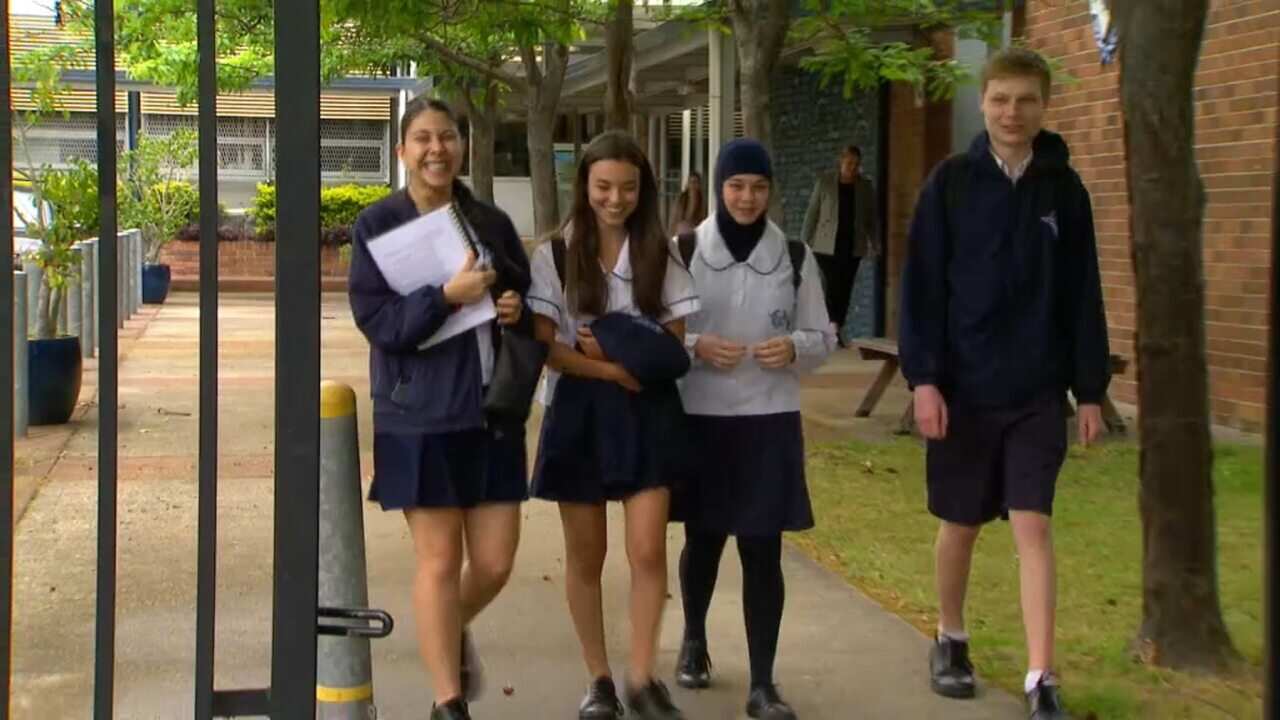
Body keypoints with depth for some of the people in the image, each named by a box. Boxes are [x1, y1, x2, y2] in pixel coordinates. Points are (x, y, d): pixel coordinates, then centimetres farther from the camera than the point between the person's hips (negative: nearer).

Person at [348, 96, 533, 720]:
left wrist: (517, 310, -6)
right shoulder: (378, 225, -3)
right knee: (439, 560, 1)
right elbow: (374, 319, -10)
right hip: (420, 417, -4)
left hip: (491, 412, 4)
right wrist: (448, 296, -22)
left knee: (495, 560, 6)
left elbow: (526, 298, 17)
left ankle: (452, 631, 39)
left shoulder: (491, 223, 8)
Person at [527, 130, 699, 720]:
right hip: (578, 414, -1)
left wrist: (613, 353, -16)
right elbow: (545, 348, -9)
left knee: (648, 551, -6)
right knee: (586, 556, 7)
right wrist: (614, 371, -22)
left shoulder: (659, 255, 2)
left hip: (645, 415, 1)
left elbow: (675, 345, 1)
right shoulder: (555, 255, -3)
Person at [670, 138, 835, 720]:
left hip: (770, 421, 0)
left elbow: (824, 337, 7)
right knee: (703, 539, 14)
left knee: (762, 551, -2)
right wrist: (695, 345, -17)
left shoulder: (795, 256, 2)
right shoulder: (684, 250, -2)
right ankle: (694, 641, 41)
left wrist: (794, 348, -14)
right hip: (699, 417, 0)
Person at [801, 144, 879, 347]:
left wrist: (875, 245, 2)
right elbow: (812, 213, 0)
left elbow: (871, 218, 10)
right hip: (827, 245, -3)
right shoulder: (824, 182, -2)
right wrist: (805, 242, -3)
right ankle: (832, 329, -5)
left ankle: (838, 330, 12)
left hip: (852, 246, 3)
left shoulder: (865, 186, 6)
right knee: (833, 285, -11)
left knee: (845, 288, 4)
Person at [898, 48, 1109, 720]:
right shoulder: (951, 182, -3)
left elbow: (1083, 295, 5)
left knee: (1033, 527, -4)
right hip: (963, 387, 0)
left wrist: (1090, 388, 3)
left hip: (1037, 392, 1)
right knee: (960, 524, 12)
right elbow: (922, 286, -5)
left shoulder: (1064, 188, 2)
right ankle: (950, 640, 33)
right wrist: (923, 377, -12)